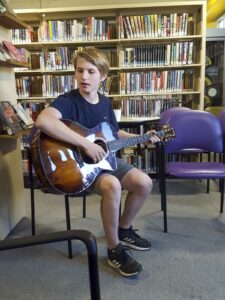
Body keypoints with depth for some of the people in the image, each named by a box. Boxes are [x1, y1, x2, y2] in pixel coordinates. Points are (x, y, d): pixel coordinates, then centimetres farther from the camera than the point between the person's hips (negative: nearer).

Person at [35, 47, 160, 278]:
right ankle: (114, 249, -11)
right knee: (112, 185, -34)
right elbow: (42, 121, -39)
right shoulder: (68, 101, -17)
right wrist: (85, 144, -38)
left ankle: (124, 230, 21)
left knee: (144, 183, -4)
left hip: (104, 159, 7)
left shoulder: (105, 102, 6)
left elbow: (115, 134, 20)